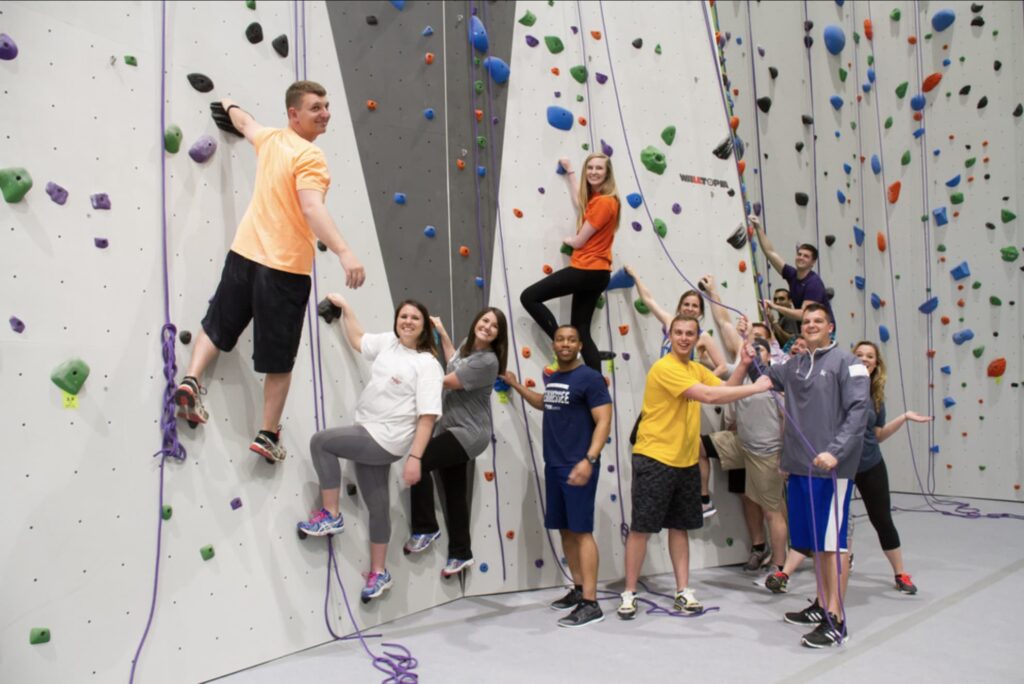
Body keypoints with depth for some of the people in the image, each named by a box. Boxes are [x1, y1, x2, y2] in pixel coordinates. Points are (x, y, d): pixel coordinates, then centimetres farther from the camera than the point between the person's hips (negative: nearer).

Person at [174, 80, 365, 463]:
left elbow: (244, 122, 31)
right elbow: (311, 208, -31)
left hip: (244, 253, 7)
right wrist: (344, 252, -42)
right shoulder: (310, 157, -15)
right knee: (279, 360, 5)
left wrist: (229, 106, 54)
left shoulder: (270, 138, 8)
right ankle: (268, 435, 13)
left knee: (218, 325, 28)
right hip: (285, 268, -6)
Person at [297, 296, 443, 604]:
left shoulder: (427, 365, -14)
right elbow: (358, 340, 24)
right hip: (368, 435, 7)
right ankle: (379, 573, 29)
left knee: (320, 442, -13)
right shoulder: (388, 342, 5)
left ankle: (331, 515, -1)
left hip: (385, 440, -7)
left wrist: (415, 457, -24)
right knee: (377, 506, 15)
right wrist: (345, 307, 21)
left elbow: (428, 415, -19)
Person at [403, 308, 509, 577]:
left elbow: (446, 382, -21)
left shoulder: (487, 361, -20)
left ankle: (426, 528, -5)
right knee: (454, 492, 14)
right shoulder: (468, 344, 7)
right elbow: (454, 365, 28)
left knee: (419, 461, -23)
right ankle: (461, 554, 27)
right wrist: (442, 333, 24)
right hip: (451, 427, 9)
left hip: (469, 433, -9)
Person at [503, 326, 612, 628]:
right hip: (553, 466, 8)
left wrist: (589, 460, -27)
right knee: (564, 530, 13)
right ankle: (579, 589, 25)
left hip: (578, 466, -8)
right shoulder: (552, 379, 13)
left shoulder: (590, 378, -11)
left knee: (581, 531, -7)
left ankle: (591, 603, -3)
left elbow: (604, 421, -17)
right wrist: (516, 385, 31)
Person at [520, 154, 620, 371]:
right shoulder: (595, 198, 14)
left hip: (587, 270, -10)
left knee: (529, 297, -5)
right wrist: (570, 171, 41)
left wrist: (566, 240, 9)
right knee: (581, 330, 9)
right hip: (595, 272, 10)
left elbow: (579, 241, -14)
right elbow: (579, 206, 37)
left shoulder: (604, 202, -15)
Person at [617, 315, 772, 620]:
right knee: (641, 527, 0)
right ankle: (629, 593, 11)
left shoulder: (697, 369, 13)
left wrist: (742, 366, -8)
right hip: (654, 459, -8)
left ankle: (683, 591, 24)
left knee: (679, 527, 15)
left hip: (686, 461, 8)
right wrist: (756, 388, -20)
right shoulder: (664, 368, -17)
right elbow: (708, 395, -24)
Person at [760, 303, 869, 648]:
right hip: (800, 467, 6)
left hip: (832, 469, -6)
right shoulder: (794, 366, 13)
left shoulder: (846, 362, -5)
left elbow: (858, 410, -13)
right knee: (816, 541, 15)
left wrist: (835, 452, -23)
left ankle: (835, 619, 3)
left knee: (832, 541, -3)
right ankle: (822, 604, 27)